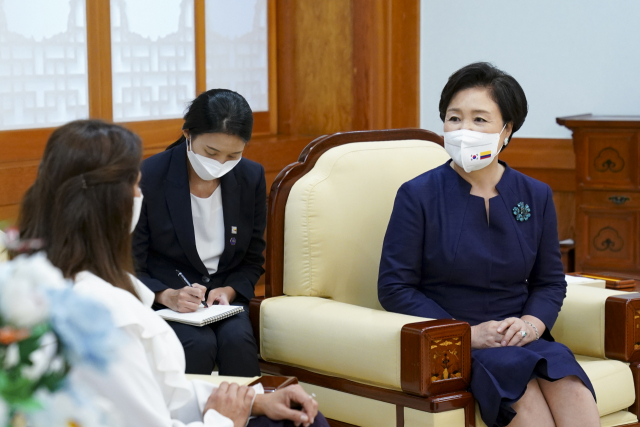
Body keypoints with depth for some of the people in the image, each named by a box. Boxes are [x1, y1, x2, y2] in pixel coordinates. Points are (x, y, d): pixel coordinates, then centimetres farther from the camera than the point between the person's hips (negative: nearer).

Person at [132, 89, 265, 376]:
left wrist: (228, 290, -11)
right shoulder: (148, 177, -12)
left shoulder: (251, 178, -1)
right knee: (199, 344, -31)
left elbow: (253, 260, 10)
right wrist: (167, 296, -25)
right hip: (160, 296, -3)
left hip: (225, 294, 3)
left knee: (237, 339, -28)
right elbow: (130, 269, -7)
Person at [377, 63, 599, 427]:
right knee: (525, 396, -33)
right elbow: (394, 287, -2)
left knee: (572, 392, -29)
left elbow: (550, 281, 18)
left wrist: (532, 323, -6)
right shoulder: (418, 195, 0)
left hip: (519, 338, 4)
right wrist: (466, 333, -12)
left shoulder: (536, 196, 11)